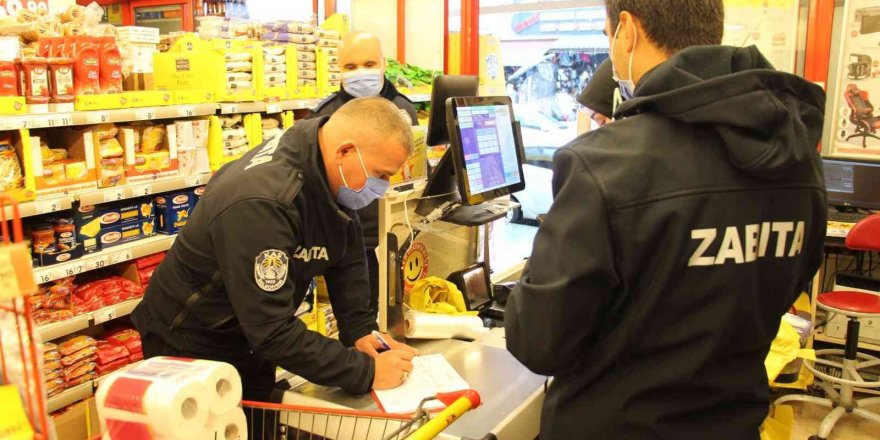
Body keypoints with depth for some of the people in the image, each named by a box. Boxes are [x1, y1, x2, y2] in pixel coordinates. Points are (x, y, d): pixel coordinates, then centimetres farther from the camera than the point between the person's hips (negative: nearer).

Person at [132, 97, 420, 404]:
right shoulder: (258, 203, -37)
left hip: (250, 339, 8)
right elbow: (273, 331, -36)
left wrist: (360, 330, -11)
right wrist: (365, 371, -33)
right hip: (191, 347, -7)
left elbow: (347, 258, -1)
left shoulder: (330, 174, -12)